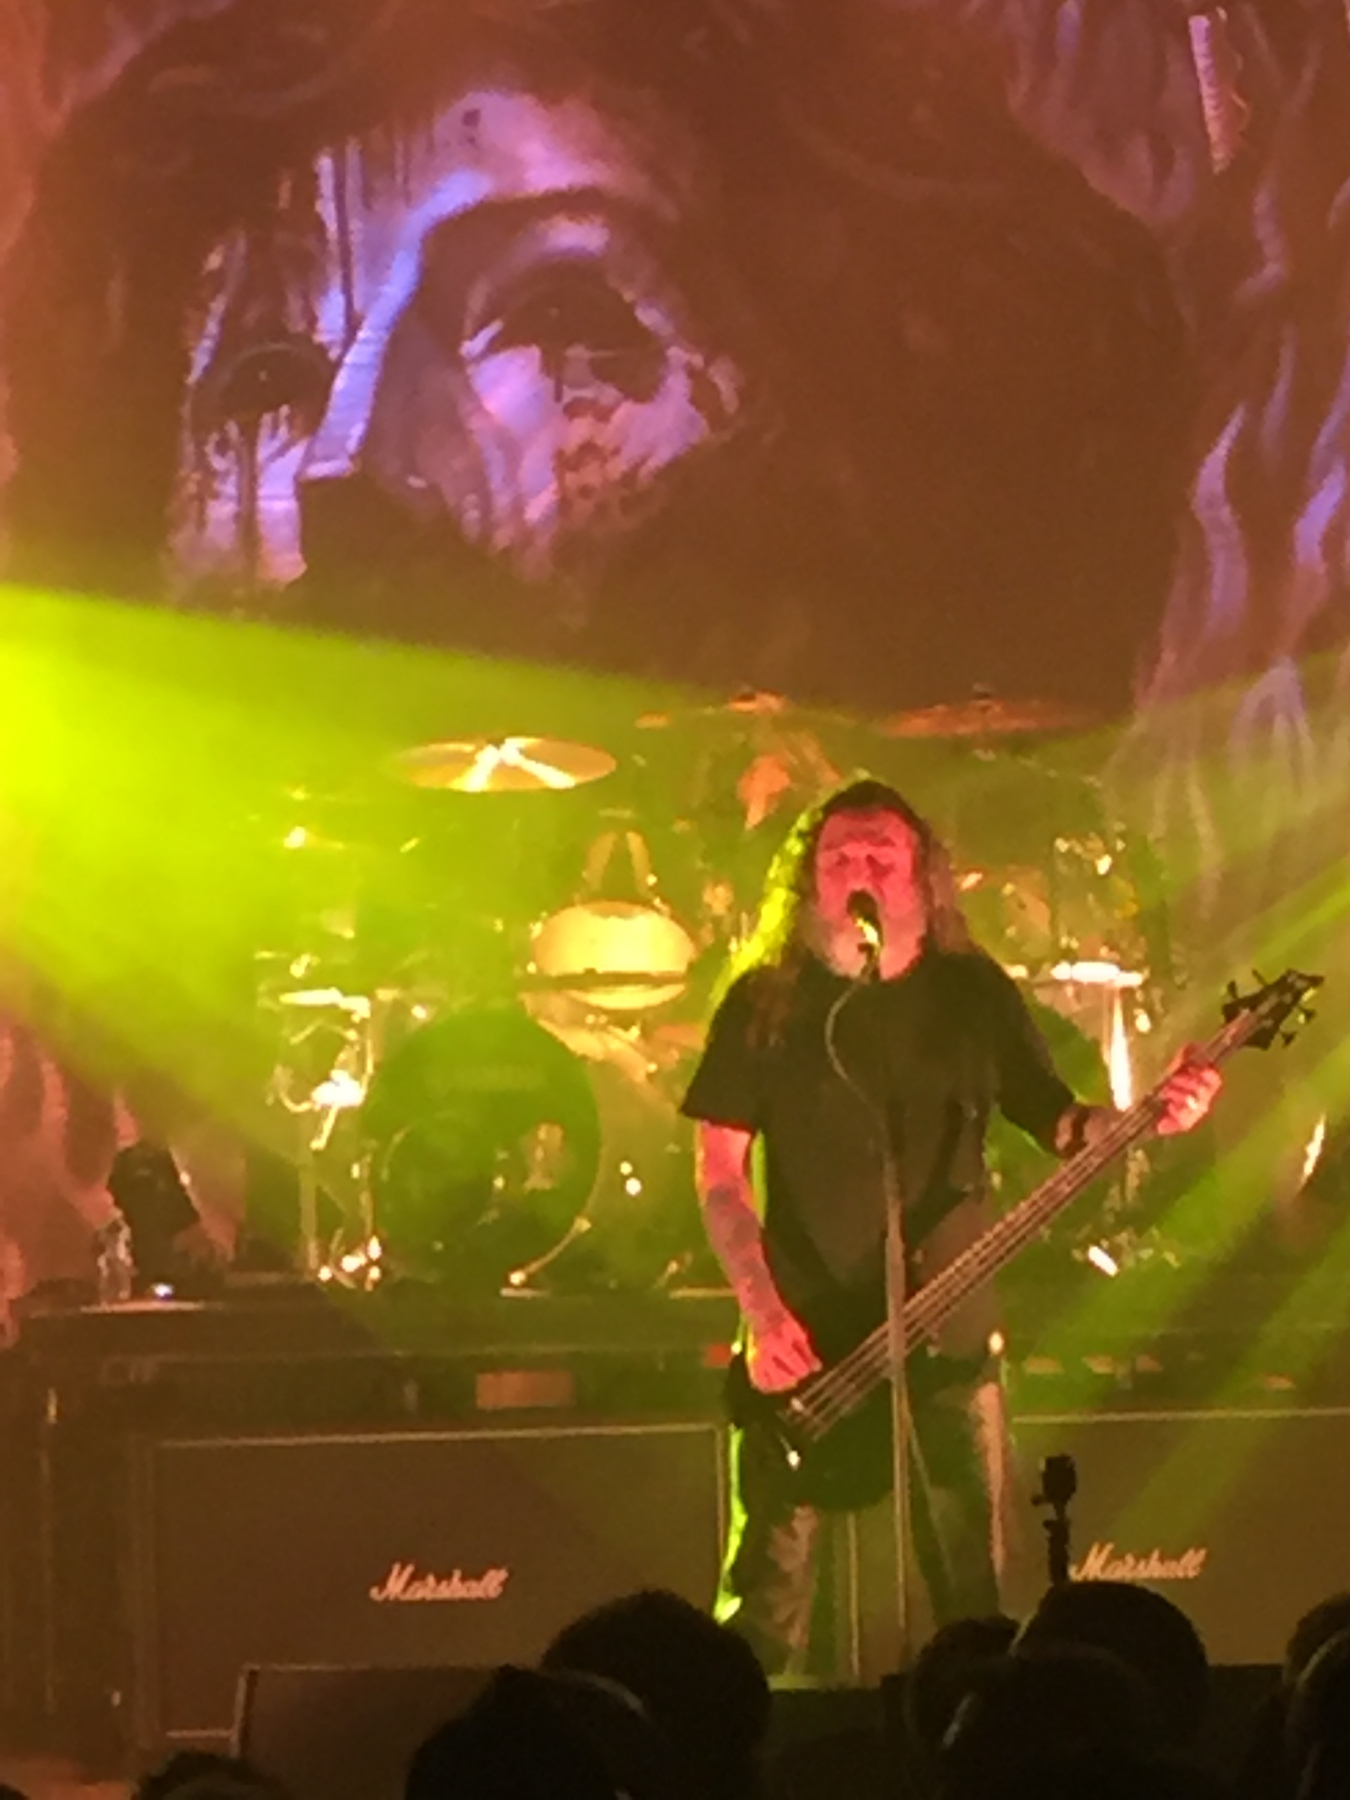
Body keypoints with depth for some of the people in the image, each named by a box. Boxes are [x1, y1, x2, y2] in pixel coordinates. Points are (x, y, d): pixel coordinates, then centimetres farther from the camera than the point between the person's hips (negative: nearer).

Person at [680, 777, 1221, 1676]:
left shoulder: (974, 992, 5)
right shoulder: (765, 1002, 1)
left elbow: (1057, 1121, 8)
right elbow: (720, 1172, 0)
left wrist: (1146, 1116, -13)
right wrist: (762, 1314, -11)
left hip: (947, 1330, 1)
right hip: (803, 1339, -1)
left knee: (975, 1590, 1)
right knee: (770, 1595, -5)